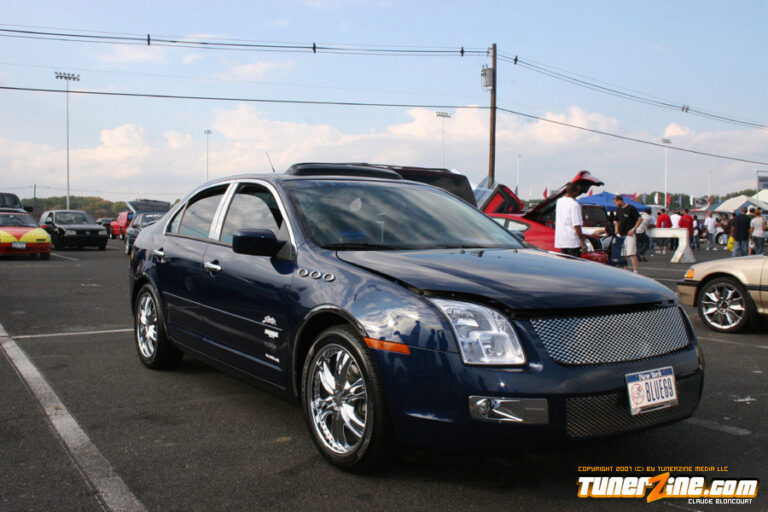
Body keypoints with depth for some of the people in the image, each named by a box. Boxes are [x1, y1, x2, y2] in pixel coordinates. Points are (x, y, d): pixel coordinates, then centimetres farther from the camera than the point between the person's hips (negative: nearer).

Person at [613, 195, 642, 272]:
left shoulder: (631, 208, -7)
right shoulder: (618, 209, 15)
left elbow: (640, 219, -11)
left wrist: (633, 229, -15)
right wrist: (617, 230, 15)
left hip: (629, 234, -7)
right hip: (621, 234, 7)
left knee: (632, 253, -13)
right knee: (622, 254, 7)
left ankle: (635, 271, -15)